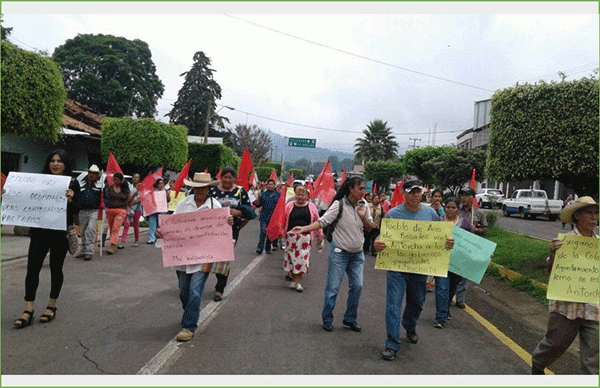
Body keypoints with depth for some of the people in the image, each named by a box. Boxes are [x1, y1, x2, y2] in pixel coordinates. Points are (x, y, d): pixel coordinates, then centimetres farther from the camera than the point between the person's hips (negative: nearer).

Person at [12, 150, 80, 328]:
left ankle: (52, 306, 22)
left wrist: (70, 200, -24)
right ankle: (28, 310, 0)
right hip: (40, 231, 3)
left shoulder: (72, 184, 0)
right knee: (32, 268, -4)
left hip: (60, 232, -2)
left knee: (56, 268, 7)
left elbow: (76, 210, -5)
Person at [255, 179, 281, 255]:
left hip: (274, 217, 1)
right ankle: (259, 248, -8)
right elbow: (258, 205, 4)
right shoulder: (263, 194, 6)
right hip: (264, 216, -1)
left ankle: (268, 248, 20)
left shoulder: (278, 194, 6)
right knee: (263, 232, -11)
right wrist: (258, 198, -12)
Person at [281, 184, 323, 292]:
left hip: (305, 237, -1)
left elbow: (317, 221, 10)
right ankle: (293, 279, 17)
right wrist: (281, 232, 3)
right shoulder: (289, 206, 6)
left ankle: (298, 282, 2)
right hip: (291, 236, 1)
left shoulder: (311, 206, 7)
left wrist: (320, 235, 9)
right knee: (291, 257, 2)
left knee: (302, 258, -4)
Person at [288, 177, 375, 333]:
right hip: (340, 252, -4)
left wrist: (363, 216, -12)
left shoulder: (363, 205, 3)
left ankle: (350, 319, 21)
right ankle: (327, 319, 17)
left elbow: (370, 228, 7)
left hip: (357, 254, 4)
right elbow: (322, 221, -15)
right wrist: (304, 229, -27)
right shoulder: (339, 205, -11)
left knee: (357, 286, 2)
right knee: (333, 288, -1)